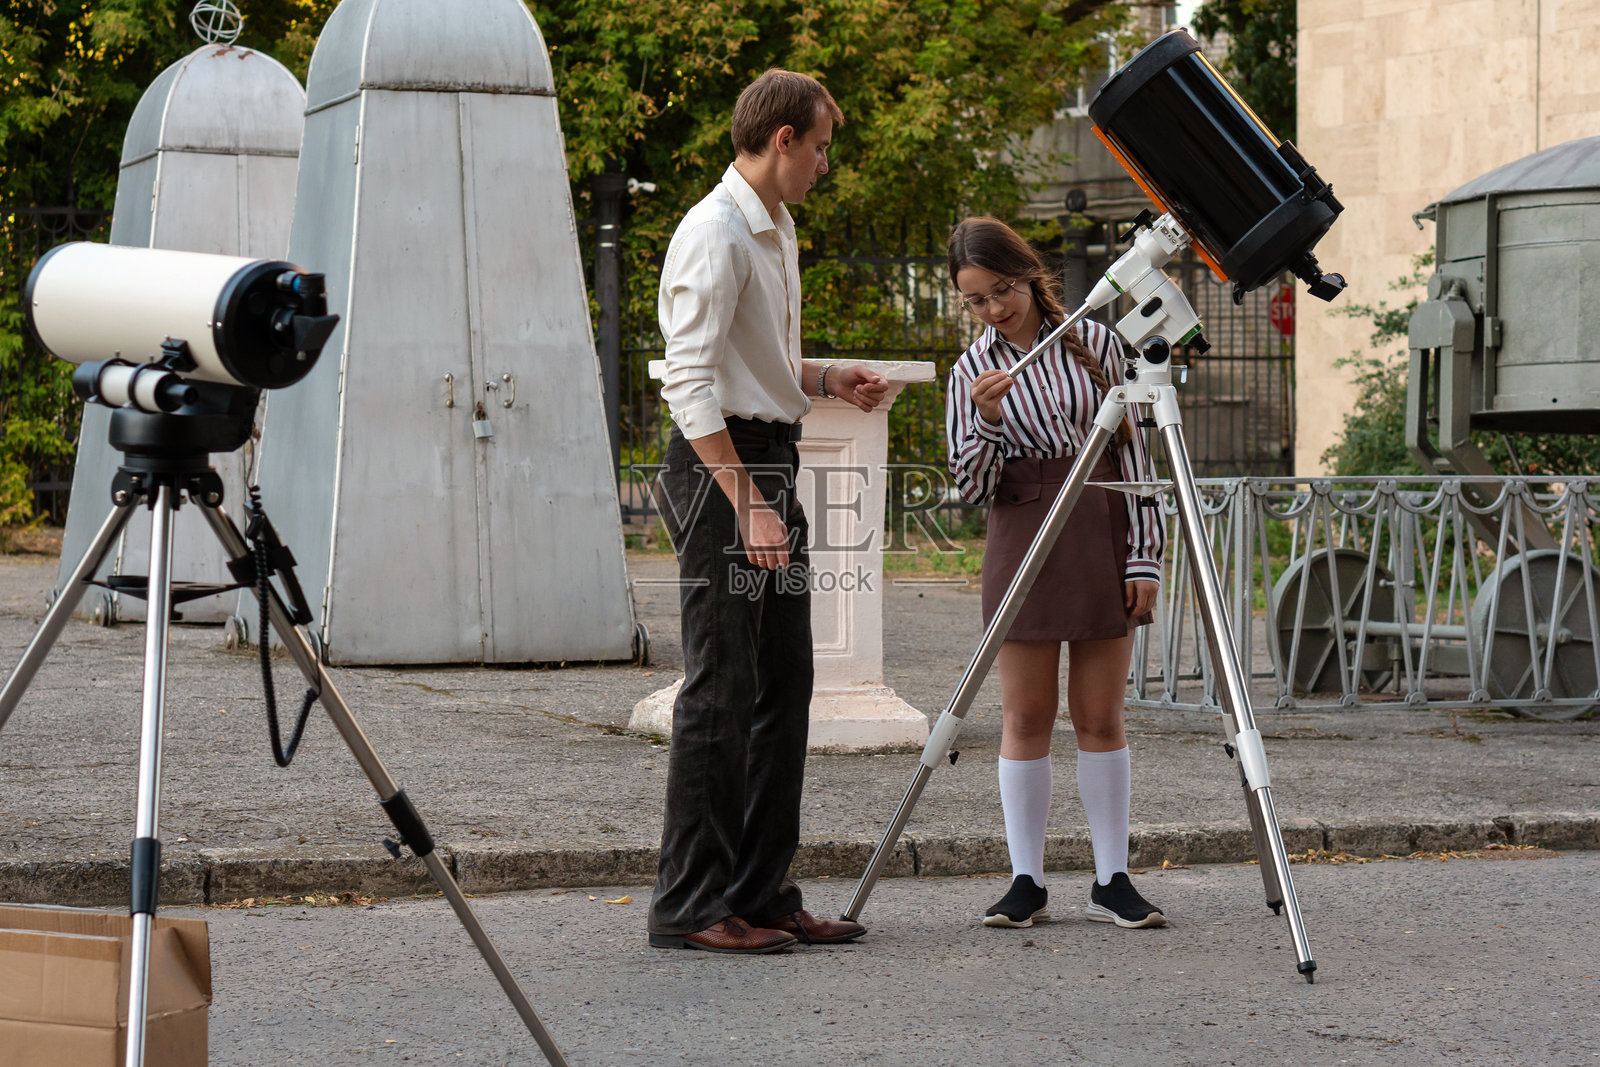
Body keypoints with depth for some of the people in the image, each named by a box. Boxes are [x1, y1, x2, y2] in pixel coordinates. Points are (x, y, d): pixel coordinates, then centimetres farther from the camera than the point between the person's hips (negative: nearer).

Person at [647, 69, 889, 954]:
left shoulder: (776, 232, 17)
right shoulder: (715, 233, -14)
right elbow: (691, 381, -20)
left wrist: (825, 378, 10)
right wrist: (747, 503, -24)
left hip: (769, 463, 10)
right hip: (719, 467, -10)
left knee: (783, 686, 10)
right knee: (722, 690, -8)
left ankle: (763, 891, 17)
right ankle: (690, 906, -3)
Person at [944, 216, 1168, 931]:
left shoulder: (1093, 341, 4)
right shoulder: (972, 371, 5)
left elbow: (1132, 448, 4)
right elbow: (971, 487, 2)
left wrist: (1144, 554, -2)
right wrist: (987, 421, -17)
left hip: (1104, 535, 0)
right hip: (1022, 541, 0)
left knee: (1099, 716, 2)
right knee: (1026, 716, 0)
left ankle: (1112, 881, 8)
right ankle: (1026, 882, 5)